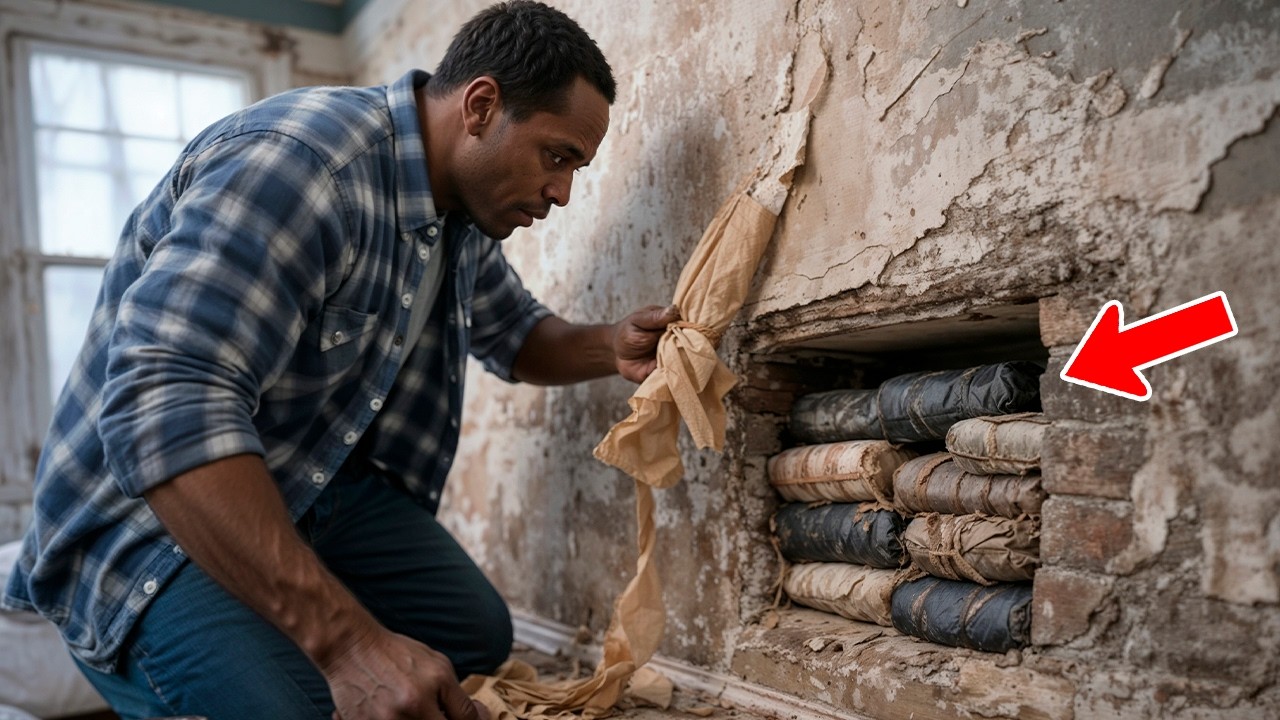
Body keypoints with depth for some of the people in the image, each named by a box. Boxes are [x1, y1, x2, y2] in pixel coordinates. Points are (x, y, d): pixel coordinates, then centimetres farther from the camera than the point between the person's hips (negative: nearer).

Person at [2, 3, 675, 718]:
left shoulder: (468, 212, 0)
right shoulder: (298, 158, -28)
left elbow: (517, 335, 17)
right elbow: (162, 409, -38)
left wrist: (608, 348, -7)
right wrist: (346, 639, -42)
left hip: (327, 494, 8)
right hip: (150, 517, -7)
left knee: (482, 634, -6)